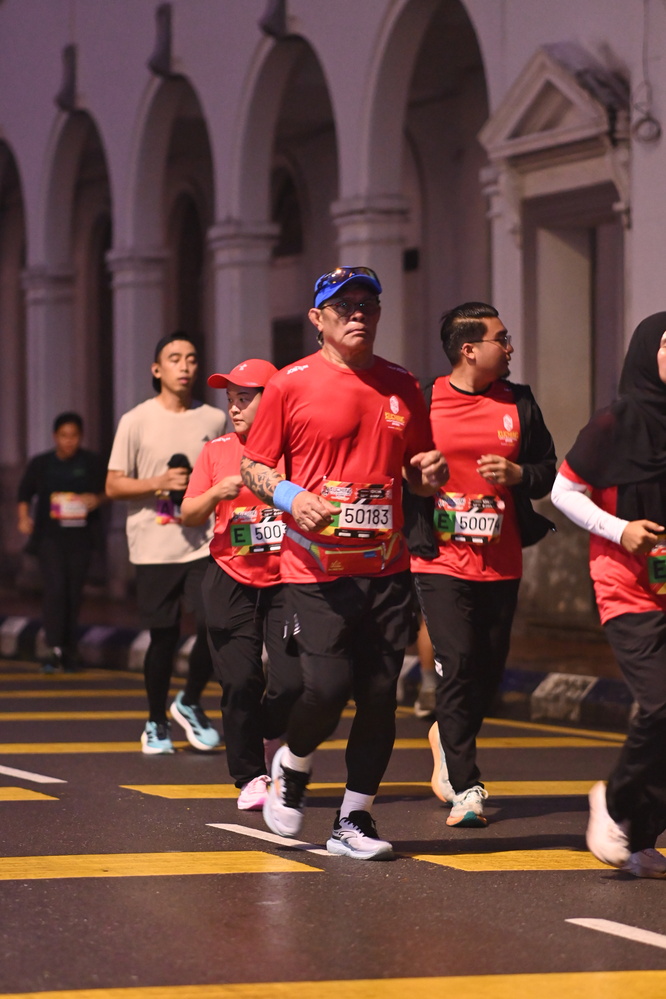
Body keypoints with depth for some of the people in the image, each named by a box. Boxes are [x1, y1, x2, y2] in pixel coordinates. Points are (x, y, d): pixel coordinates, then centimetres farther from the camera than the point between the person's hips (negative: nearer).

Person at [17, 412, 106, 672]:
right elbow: (24, 494, 12)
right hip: (49, 536, -1)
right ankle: (55, 649, -22)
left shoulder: (92, 463, 5)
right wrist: (24, 517, -4)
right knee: (55, 589, -17)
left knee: (73, 593, 4)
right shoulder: (40, 464, 6)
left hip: (80, 536, 1)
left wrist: (97, 499, -10)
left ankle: (69, 653, 16)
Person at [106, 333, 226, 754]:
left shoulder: (215, 420, 8)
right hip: (154, 549, -2)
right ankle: (156, 722, 23)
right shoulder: (137, 421, 0)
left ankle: (190, 704, 12)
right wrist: (159, 483, -13)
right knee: (163, 637, 3)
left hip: (204, 544, 2)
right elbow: (113, 485, 0)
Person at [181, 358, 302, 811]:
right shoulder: (216, 451, 7)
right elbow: (189, 515, 6)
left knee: (291, 682, -8)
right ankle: (251, 777, 10)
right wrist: (217, 493, -11)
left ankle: (265, 735, 24)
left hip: (287, 579, -1)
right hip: (232, 582, 1)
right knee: (240, 681, -3)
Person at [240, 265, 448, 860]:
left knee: (380, 696, 1)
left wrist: (430, 473, -1)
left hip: (386, 567, 4)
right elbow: (251, 465, 3)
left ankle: (354, 820, 14)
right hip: (317, 568, -4)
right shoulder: (292, 385, -1)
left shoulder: (402, 387, 12)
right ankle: (292, 767, 21)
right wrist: (288, 495, -16)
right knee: (326, 688, -12)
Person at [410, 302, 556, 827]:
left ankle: (448, 737, 38)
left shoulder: (519, 404, 8)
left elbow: (549, 471, 11)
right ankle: (466, 788, -5)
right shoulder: (422, 402, -3)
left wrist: (517, 474, -8)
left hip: (501, 562, 4)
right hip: (441, 558, -4)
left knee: (490, 668, 8)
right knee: (458, 663, -12)